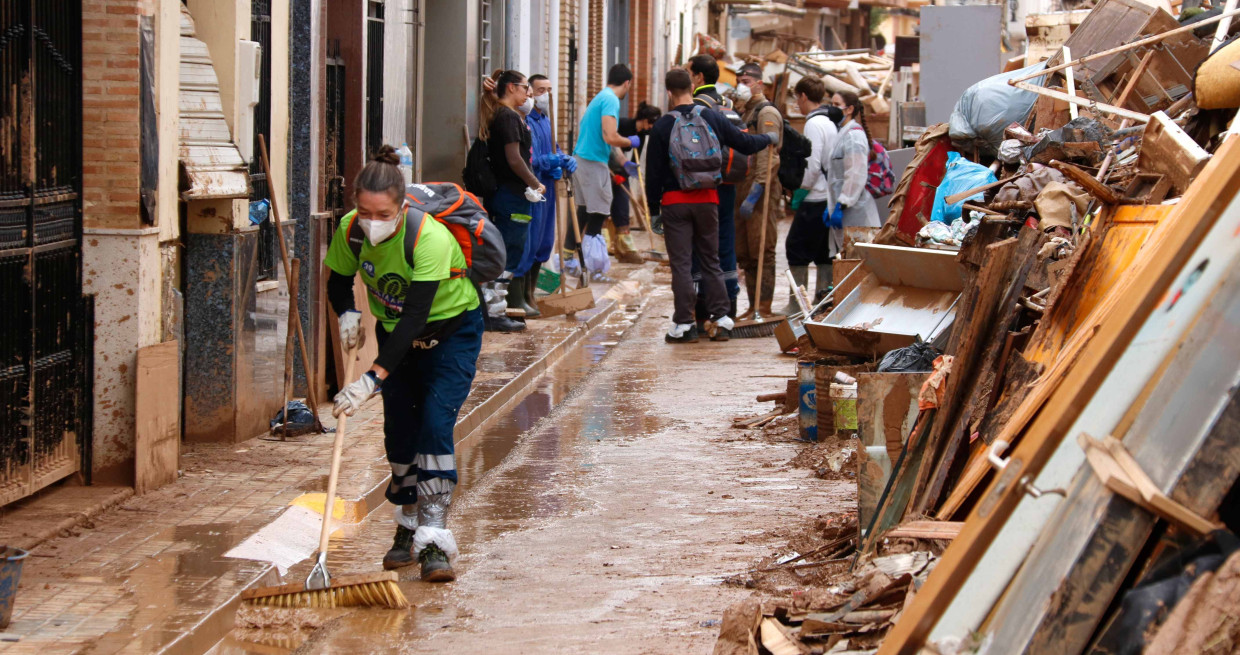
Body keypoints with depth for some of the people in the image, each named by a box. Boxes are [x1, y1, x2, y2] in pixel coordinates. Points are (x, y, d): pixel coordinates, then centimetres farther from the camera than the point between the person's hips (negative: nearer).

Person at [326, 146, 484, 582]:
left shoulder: (430, 238, -36)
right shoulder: (350, 230, -18)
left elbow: (415, 316, -40)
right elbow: (338, 283, 0)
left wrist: (374, 378, -47)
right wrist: (347, 314, -24)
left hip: (451, 330, -5)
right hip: (395, 333, 5)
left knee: (435, 424, -18)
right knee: (399, 431, 3)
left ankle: (434, 540, -18)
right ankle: (408, 530, 20)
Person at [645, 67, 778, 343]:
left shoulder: (662, 127, -6)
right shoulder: (713, 118, 1)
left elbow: (653, 172, -4)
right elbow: (745, 144, 10)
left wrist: (653, 210, 5)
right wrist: (769, 139, 30)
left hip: (674, 201, -3)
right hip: (707, 199, 3)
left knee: (681, 264, 0)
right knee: (711, 261, 13)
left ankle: (684, 324, -1)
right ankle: (720, 319, 11)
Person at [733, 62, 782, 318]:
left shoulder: (766, 113, -9)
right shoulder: (743, 113, 20)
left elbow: (767, 158, -17)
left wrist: (754, 194, -23)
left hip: (761, 191, -9)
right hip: (742, 188, 9)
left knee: (762, 252, -8)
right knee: (744, 254, 10)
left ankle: (765, 309, -7)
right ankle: (753, 307, 16)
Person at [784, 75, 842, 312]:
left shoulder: (814, 124, -14)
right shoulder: (830, 122, 13)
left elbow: (813, 165, -20)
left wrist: (800, 191, -7)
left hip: (814, 198, -9)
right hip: (829, 197, 9)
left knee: (796, 248, -2)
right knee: (823, 251, 12)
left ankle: (796, 305, -1)